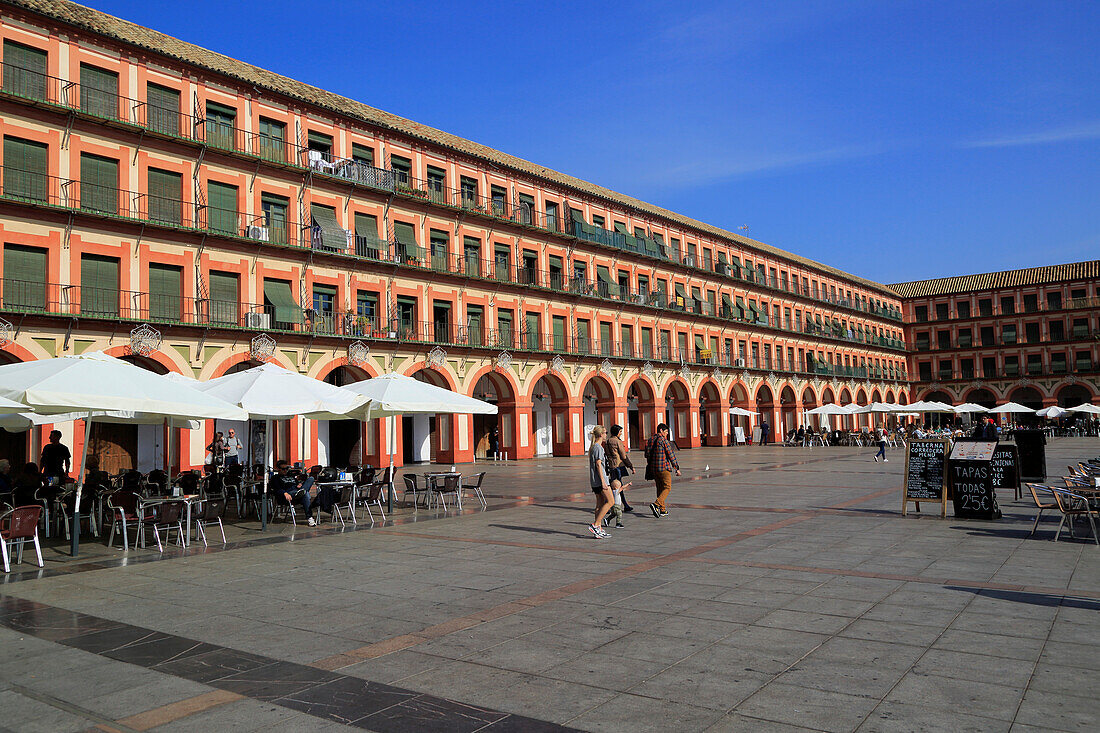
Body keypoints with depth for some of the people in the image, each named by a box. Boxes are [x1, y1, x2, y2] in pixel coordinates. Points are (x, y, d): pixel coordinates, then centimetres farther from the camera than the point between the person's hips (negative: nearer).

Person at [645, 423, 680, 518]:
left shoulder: (650, 440, 11)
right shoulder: (664, 440, -11)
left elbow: (647, 455, 15)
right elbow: (671, 455, -11)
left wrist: (650, 466, 22)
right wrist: (677, 468, -5)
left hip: (654, 468, 8)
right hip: (664, 467, -7)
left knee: (660, 488, 13)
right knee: (667, 488, -3)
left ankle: (663, 510, 14)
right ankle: (656, 504, -20)